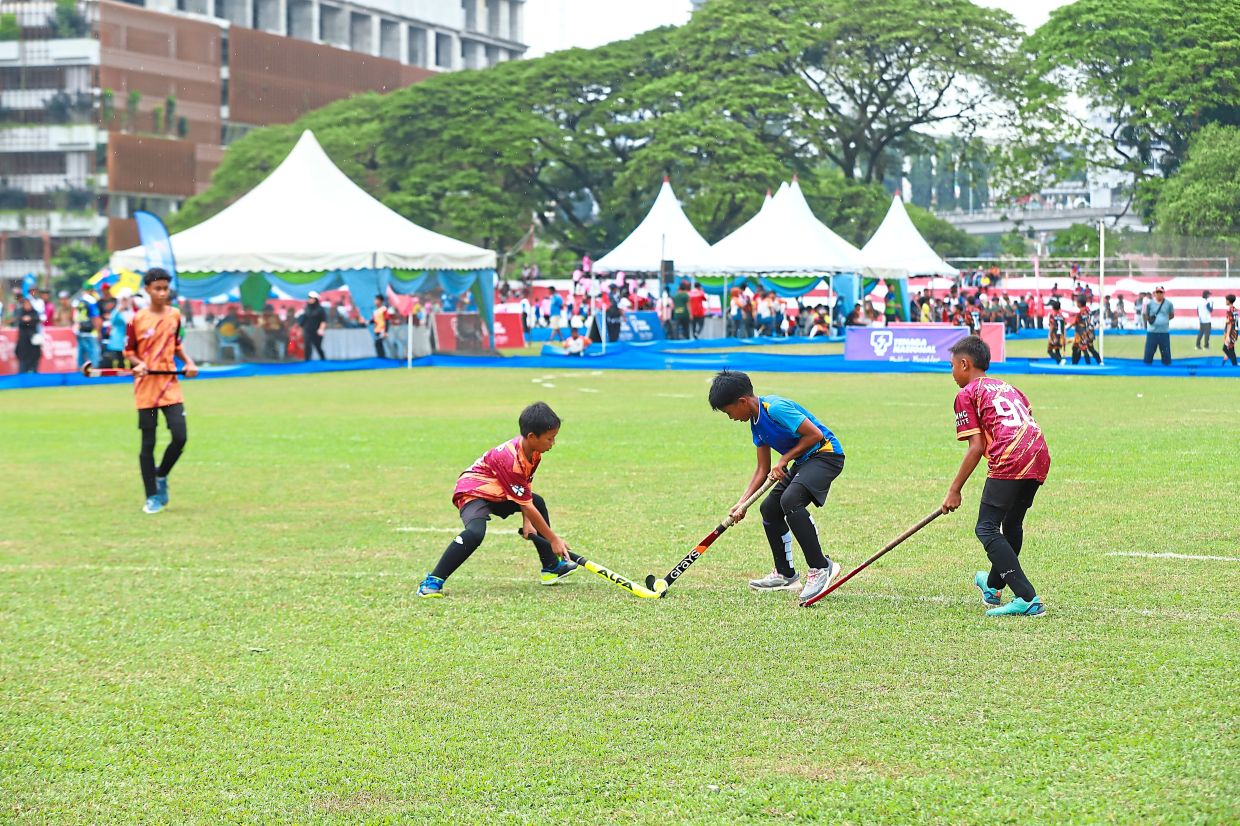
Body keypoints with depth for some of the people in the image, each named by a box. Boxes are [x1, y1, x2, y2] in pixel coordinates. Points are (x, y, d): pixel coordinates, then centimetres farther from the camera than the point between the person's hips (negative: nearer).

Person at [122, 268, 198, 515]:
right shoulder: (137, 319, -5)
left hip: (170, 384, 3)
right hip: (146, 386, -3)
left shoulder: (175, 315, 6)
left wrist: (188, 362, 3)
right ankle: (152, 497, 10)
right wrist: (138, 364, -16)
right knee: (148, 443, 2)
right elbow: (128, 351, 3)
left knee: (180, 437, -9)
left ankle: (161, 476, 19)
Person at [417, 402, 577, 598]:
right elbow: (525, 505, -27)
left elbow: (526, 490, 4)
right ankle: (433, 581, -30)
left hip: (498, 494, 10)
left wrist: (527, 521, -8)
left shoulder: (533, 452, -5)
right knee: (475, 532, -36)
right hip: (474, 491, -10)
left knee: (538, 502, 21)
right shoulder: (511, 459, -32)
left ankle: (551, 567, 30)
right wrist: (553, 540, -21)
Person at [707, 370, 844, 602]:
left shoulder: (776, 408, -22)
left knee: (790, 500, -30)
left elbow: (815, 435, -22)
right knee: (769, 508, 12)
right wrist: (742, 503, 4)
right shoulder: (756, 423, 9)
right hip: (804, 461, 11)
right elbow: (763, 470, 12)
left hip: (826, 453, -11)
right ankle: (785, 575, 25)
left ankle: (820, 567, -23)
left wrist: (785, 460, -14)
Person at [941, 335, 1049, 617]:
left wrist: (954, 490, 3)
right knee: (1012, 524, 25)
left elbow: (977, 447, -1)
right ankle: (994, 588, 46)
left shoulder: (966, 394, 7)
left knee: (987, 529, -6)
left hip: (1009, 461, -8)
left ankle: (1027, 599, -19)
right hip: (1040, 457, 8)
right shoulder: (1008, 387, 30)